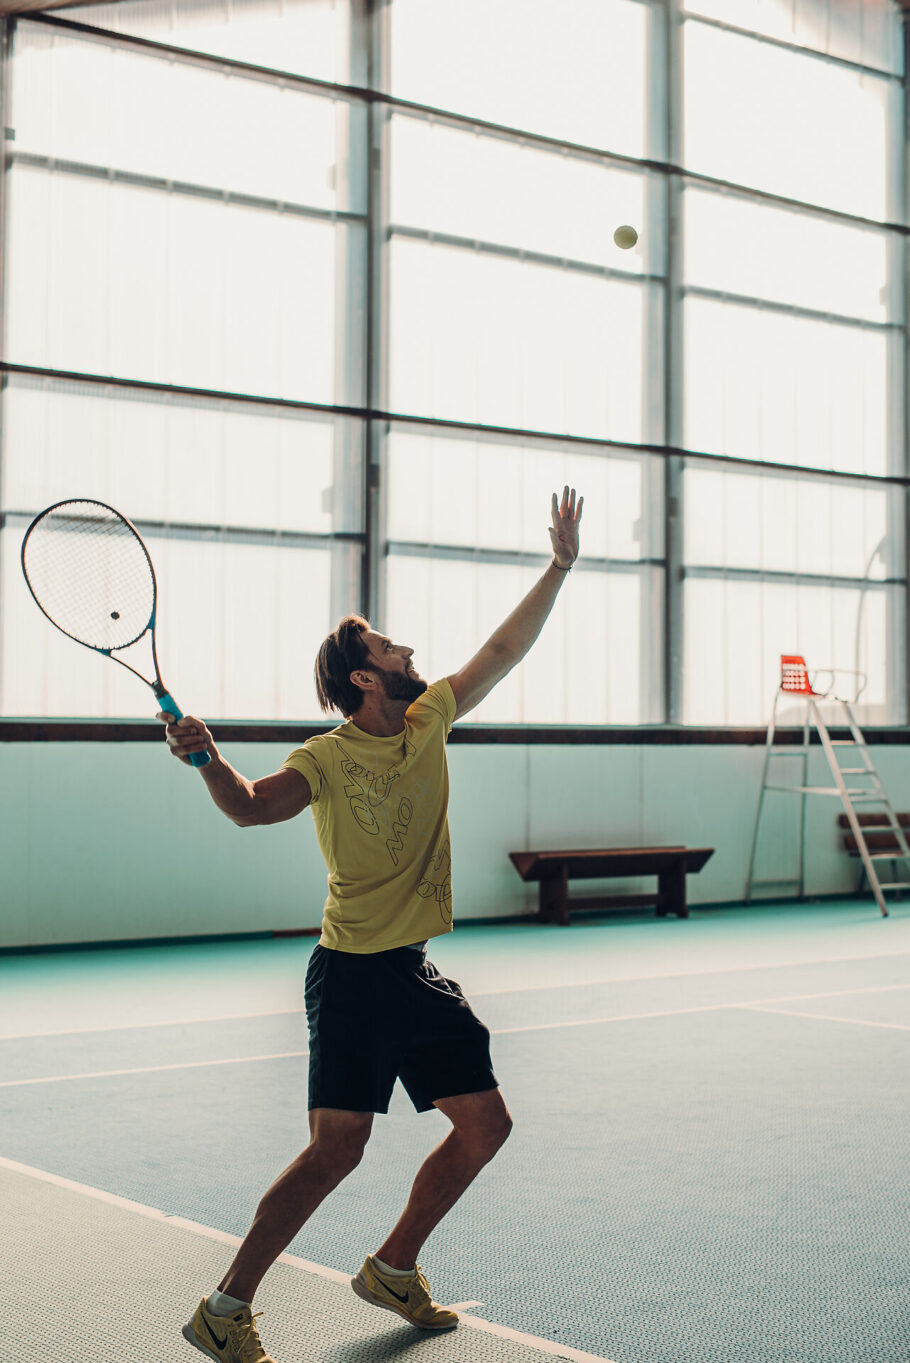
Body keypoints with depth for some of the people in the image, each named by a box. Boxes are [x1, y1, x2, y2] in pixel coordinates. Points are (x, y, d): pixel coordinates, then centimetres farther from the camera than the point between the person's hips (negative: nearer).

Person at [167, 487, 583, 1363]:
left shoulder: (428, 723, 6)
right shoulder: (328, 758, -12)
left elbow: (502, 651, 14)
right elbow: (254, 806, -28)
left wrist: (560, 568, 14)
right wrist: (206, 758, -47)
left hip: (419, 974, 8)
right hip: (353, 973, -7)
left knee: (485, 1125, 10)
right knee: (337, 1148, -13)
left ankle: (392, 1270, 27)